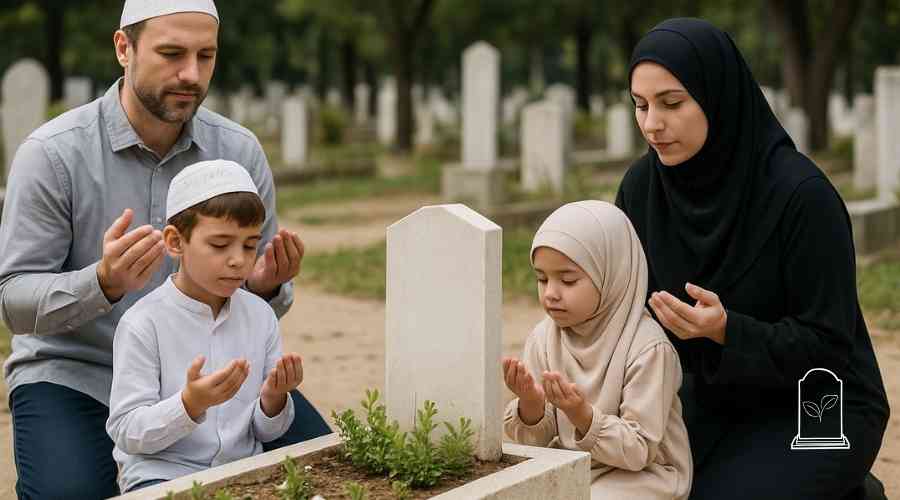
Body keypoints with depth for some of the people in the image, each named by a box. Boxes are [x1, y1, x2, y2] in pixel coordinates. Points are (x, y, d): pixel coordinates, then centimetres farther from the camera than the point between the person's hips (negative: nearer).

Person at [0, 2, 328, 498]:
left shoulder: (240, 151, -1)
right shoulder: (51, 154, -13)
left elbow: (259, 303, 6)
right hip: (75, 371, -3)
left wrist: (267, 286, -19)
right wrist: (103, 283, -33)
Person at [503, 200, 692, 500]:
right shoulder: (543, 338, -1)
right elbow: (538, 442, 3)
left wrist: (582, 415, -30)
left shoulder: (647, 348, -18)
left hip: (640, 475, -4)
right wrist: (530, 405, -19)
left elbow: (640, 451, -17)